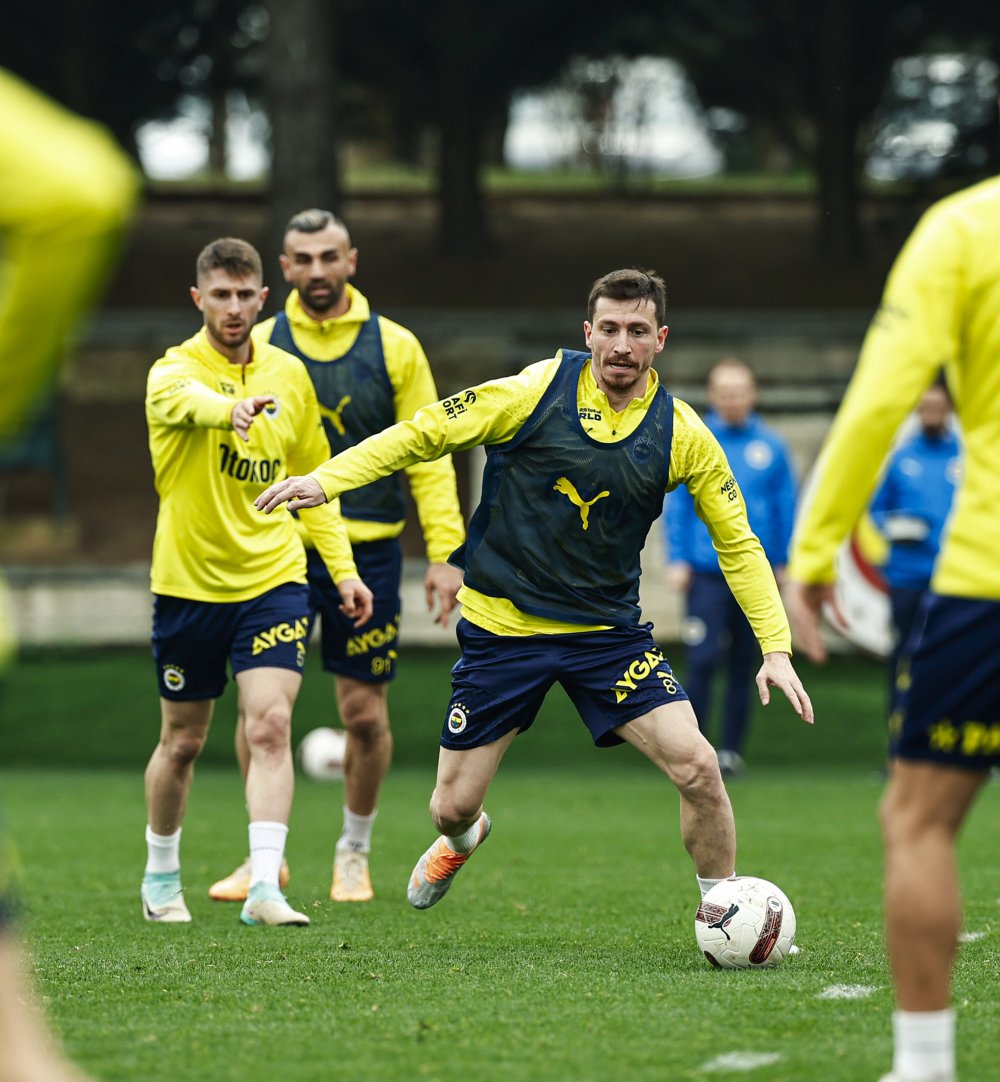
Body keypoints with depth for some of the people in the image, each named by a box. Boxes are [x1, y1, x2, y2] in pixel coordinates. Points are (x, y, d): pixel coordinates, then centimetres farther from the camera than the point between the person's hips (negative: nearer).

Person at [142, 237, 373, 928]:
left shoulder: (290, 375, 5)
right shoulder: (173, 373, -10)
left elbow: (312, 478, 16)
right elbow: (191, 402, -37)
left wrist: (343, 567, 9)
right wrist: (233, 408, -60)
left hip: (273, 577, 2)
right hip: (189, 581, -2)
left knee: (270, 727, -15)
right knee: (183, 741, 10)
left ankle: (264, 886, -20)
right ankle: (161, 875, 31)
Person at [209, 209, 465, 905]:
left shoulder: (394, 347, 2)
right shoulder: (259, 347, 3)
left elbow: (427, 455, 3)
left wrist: (444, 553, -4)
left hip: (368, 553, 0)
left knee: (365, 712, 3)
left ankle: (354, 854, 22)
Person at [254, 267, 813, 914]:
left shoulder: (683, 435, -6)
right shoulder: (537, 392, -11)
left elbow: (738, 545, 3)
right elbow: (425, 434, -4)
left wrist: (776, 647, -6)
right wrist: (326, 480, -14)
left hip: (608, 629, 1)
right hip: (502, 626, -1)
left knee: (697, 768, -18)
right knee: (453, 807, 5)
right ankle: (462, 839, 46)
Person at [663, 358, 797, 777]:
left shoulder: (771, 446, 4)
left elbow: (786, 506, 8)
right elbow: (677, 504, 2)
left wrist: (782, 562, 4)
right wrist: (677, 560, -4)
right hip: (706, 570, -2)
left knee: (743, 665, 7)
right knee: (703, 659, -10)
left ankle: (731, 748, 14)